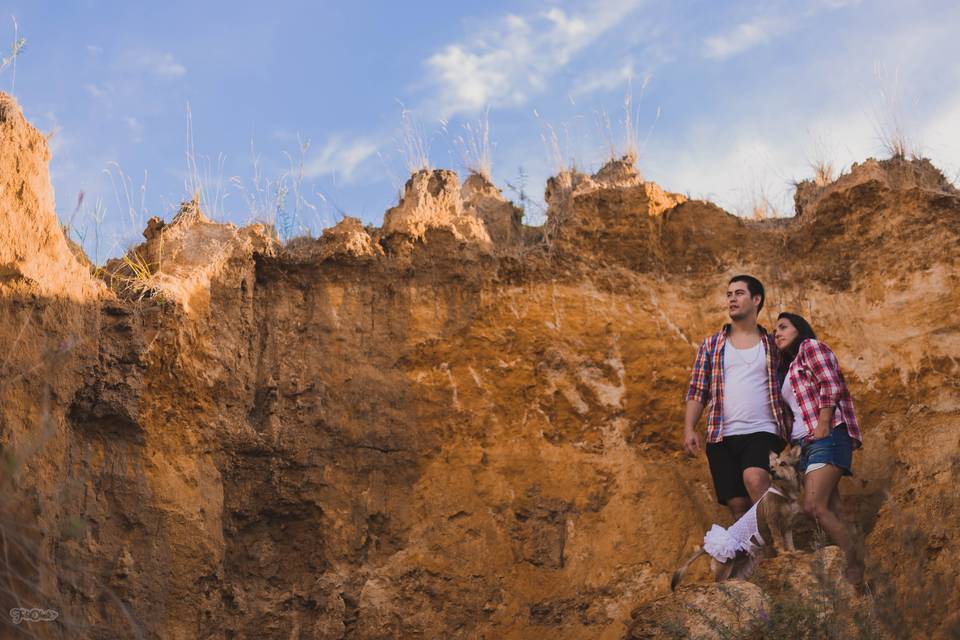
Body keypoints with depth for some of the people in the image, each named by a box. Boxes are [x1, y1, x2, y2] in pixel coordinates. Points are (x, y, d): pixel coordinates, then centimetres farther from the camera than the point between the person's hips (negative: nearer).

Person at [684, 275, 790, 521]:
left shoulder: (772, 345, 12)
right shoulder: (711, 345, 14)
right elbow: (697, 391, 10)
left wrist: (793, 436, 0)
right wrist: (689, 429, -4)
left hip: (763, 433, -2)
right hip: (722, 436, 2)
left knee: (754, 478, -31)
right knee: (738, 505, -1)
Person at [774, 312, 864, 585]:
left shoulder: (811, 346, 4)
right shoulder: (788, 367, 28)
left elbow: (831, 385, -10)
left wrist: (823, 427, -17)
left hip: (826, 438, -9)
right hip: (807, 445, 9)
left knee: (814, 506, -20)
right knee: (830, 511, -1)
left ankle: (856, 566, -15)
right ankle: (849, 571, -4)